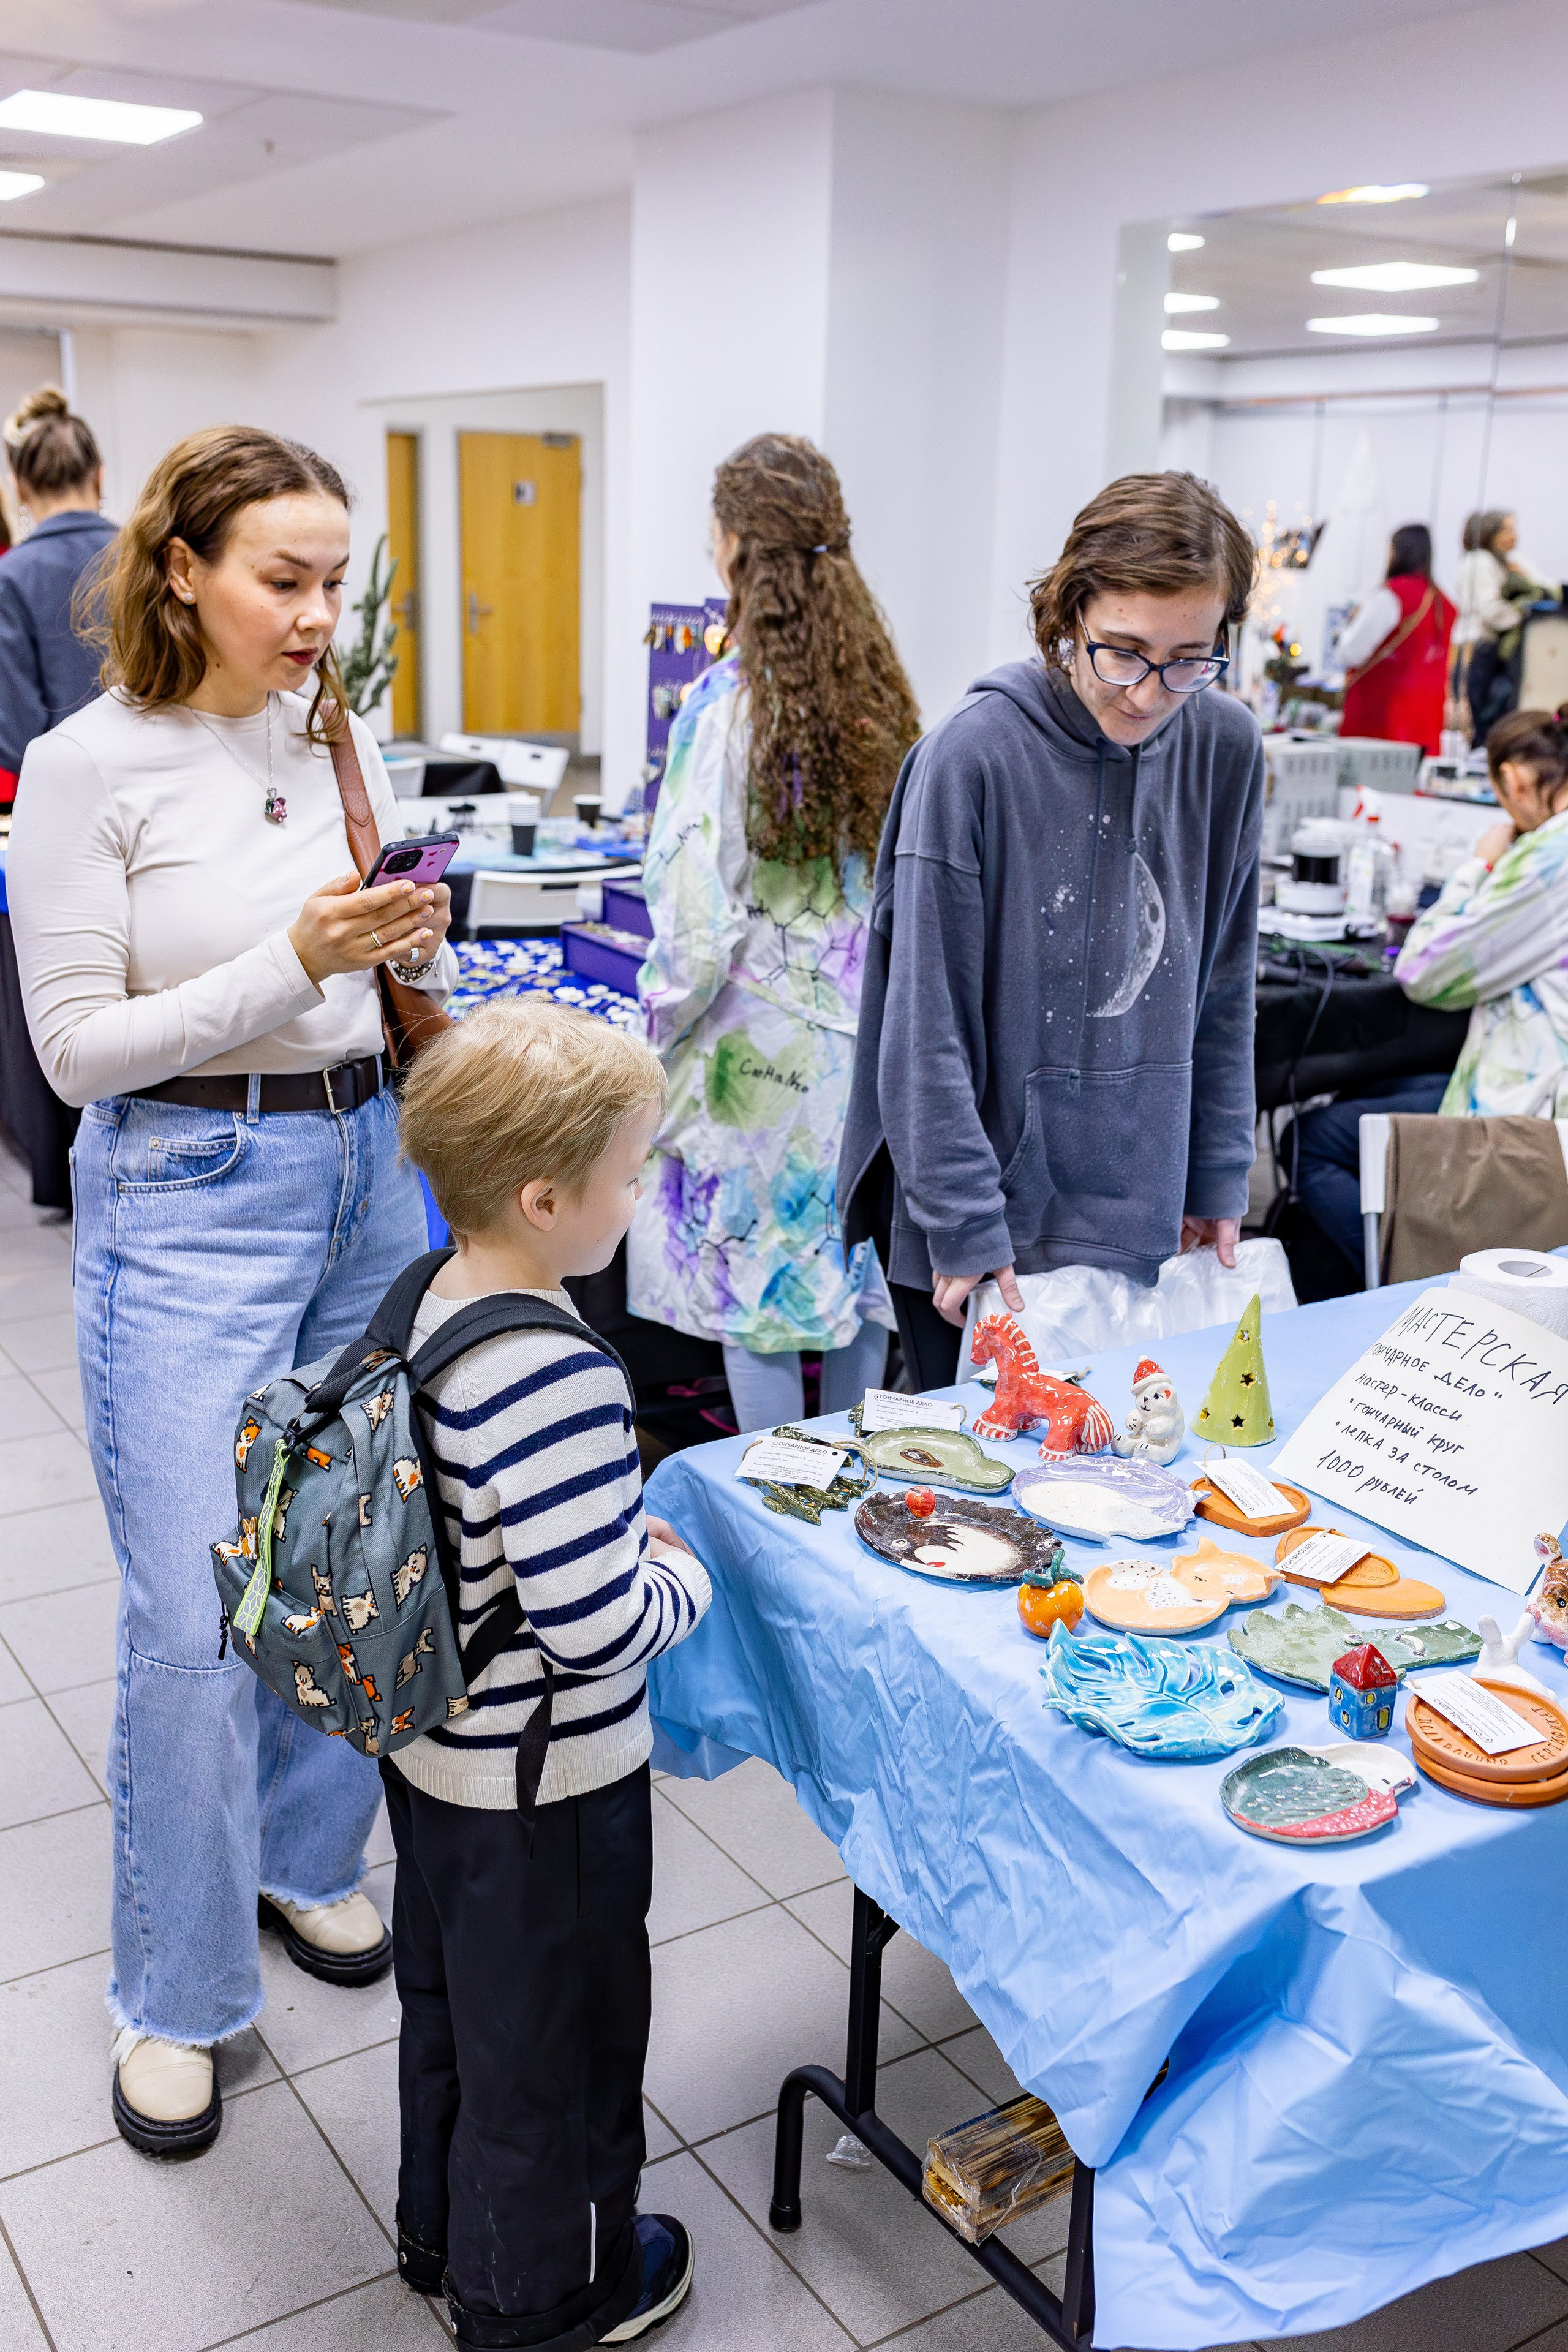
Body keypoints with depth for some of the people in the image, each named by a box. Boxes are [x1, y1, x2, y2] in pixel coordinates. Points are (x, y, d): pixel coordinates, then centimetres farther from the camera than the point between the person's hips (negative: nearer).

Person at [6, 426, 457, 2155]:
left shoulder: (342, 737, 6)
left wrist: (417, 955, -7)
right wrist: (293, 963, -21)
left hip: (367, 1168, 6)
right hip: (189, 1195, -5)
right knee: (196, 1613, -2)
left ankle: (307, 1861, 38)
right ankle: (174, 1996, 19)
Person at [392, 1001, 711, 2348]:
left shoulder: (429, 1308, -5)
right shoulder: (557, 1381, -33)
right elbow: (597, 1630, -32)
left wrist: (617, 1530, 5)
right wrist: (681, 1583, -13)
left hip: (432, 1751, 9)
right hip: (545, 1786, -8)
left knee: (450, 2003, 28)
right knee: (552, 2041, 16)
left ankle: (446, 2231, 51)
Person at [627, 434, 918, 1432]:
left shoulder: (730, 701, -16)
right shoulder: (881, 688, 2)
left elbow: (700, 912, -17)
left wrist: (665, 1020, -2)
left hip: (760, 1045, -6)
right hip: (868, 1029, 6)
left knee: (756, 1285, 6)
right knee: (856, 1266, 16)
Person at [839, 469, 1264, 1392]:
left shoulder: (1227, 747, -1)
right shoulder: (976, 754, -16)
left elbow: (1225, 990, 9)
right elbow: (926, 1025, -14)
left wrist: (1218, 1175, 9)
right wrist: (966, 1228, -15)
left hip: (1136, 1220, 4)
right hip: (983, 1219, -4)